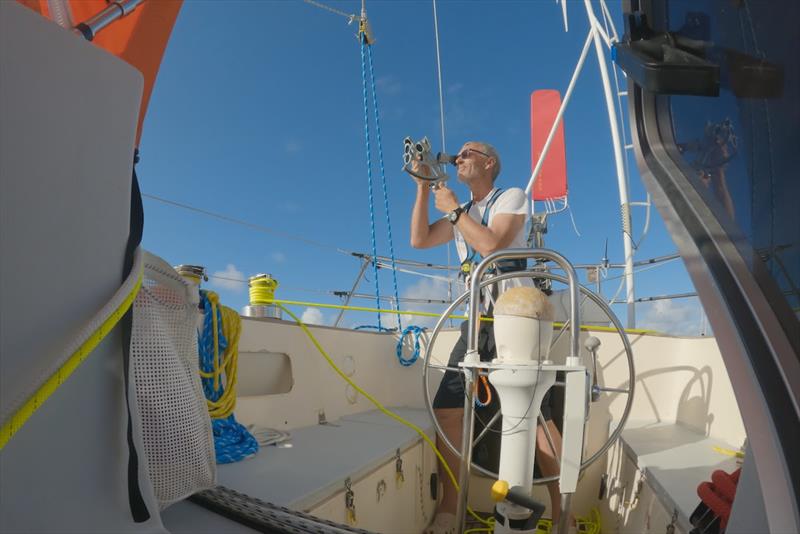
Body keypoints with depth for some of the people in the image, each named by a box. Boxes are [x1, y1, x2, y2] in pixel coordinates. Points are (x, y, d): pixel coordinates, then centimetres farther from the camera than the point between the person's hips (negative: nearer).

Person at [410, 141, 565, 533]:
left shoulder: (512, 197, 4)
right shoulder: (461, 212, 22)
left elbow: (492, 244, -14)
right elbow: (419, 240, 8)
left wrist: (453, 209, -4)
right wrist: (424, 188, 5)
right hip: (477, 321, 5)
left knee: (537, 413, -8)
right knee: (447, 409, -5)